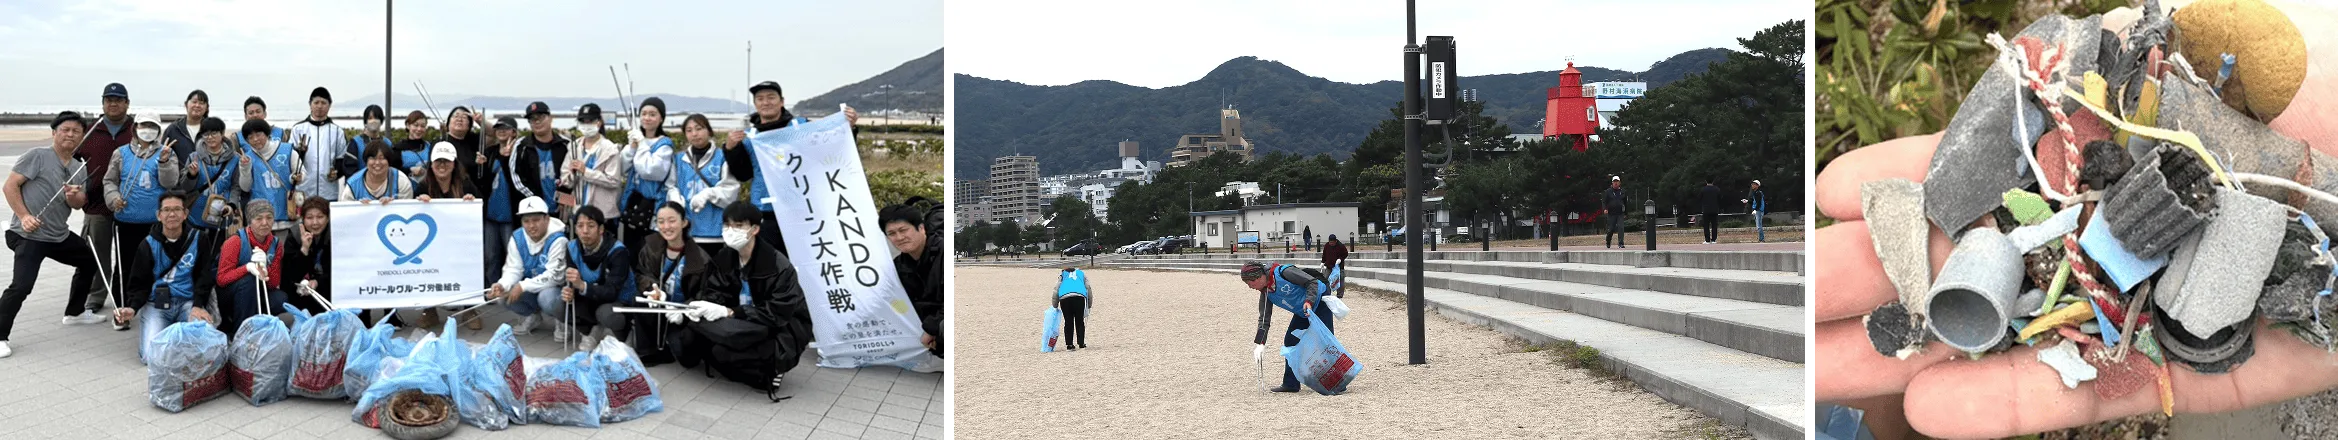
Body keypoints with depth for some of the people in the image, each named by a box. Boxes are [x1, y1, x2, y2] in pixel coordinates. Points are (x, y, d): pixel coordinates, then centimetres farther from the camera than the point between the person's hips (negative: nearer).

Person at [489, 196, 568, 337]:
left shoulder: (557, 240, -23)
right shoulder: (517, 238, -4)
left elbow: (554, 276, -27)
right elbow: (513, 270, -6)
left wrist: (523, 286, -31)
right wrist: (502, 285, -29)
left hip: (556, 288, -6)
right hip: (531, 290, 6)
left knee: (547, 297, -38)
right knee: (503, 293, -19)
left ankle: (562, 321, -3)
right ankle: (531, 315, 11)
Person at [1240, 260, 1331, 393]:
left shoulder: (1283, 272, -24)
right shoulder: (1266, 293, -1)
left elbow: (1312, 282, -22)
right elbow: (1264, 319, 0)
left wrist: (1309, 301, -36)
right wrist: (1260, 344, -9)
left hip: (1319, 303, -8)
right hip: (1302, 314, 8)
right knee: (1290, 341, 4)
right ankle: (1291, 384, 10)